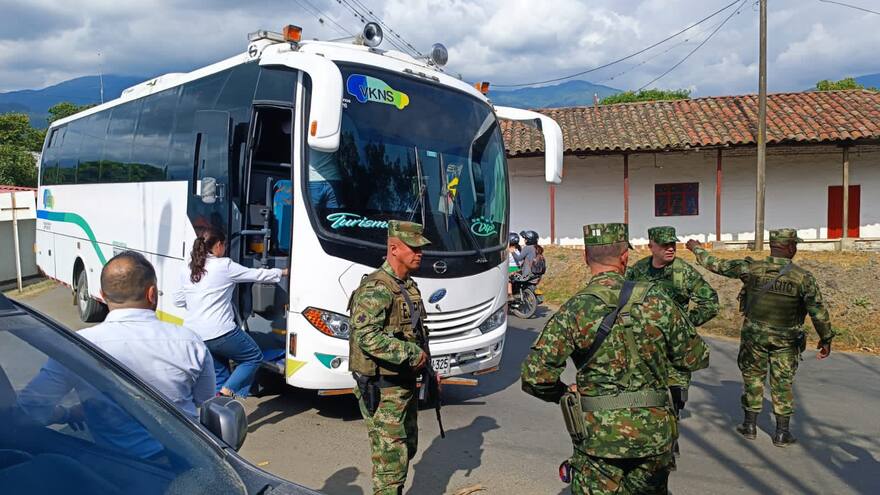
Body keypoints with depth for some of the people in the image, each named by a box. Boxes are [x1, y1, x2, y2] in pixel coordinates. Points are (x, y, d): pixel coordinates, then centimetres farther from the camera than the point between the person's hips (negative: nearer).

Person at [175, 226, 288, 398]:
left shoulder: (187, 270, 9)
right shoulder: (224, 266, -8)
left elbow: (178, 301, 16)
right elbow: (258, 275, 0)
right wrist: (283, 272, 13)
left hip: (192, 335, 7)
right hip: (219, 333, -7)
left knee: (218, 373, 22)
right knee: (254, 357, 12)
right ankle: (229, 390, -4)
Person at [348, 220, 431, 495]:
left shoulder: (410, 286, 11)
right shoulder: (376, 288, -19)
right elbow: (366, 336, -29)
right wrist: (411, 353, -26)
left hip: (406, 383, 9)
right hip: (383, 389, -9)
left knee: (407, 448, 20)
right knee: (391, 456, -4)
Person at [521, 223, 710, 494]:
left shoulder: (574, 310, -13)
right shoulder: (657, 301, -7)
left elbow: (535, 374, -18)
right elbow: (696, 358, 4)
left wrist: (563, 393, 1)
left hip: (598, 435, -3)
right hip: (654, 433, 3)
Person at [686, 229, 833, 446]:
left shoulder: (750, 268, -11)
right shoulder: (803, 277, -13)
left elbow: (716, 265, -1)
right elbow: (818, 312, -9)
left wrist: (697, 248, 16)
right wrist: (826, 339, 4)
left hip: (754, 334, 1)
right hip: (785, 339, -1)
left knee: (753, 378, 15)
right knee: (782, 383, 11)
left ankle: (750, 426, 23)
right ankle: (782, 433, 16)